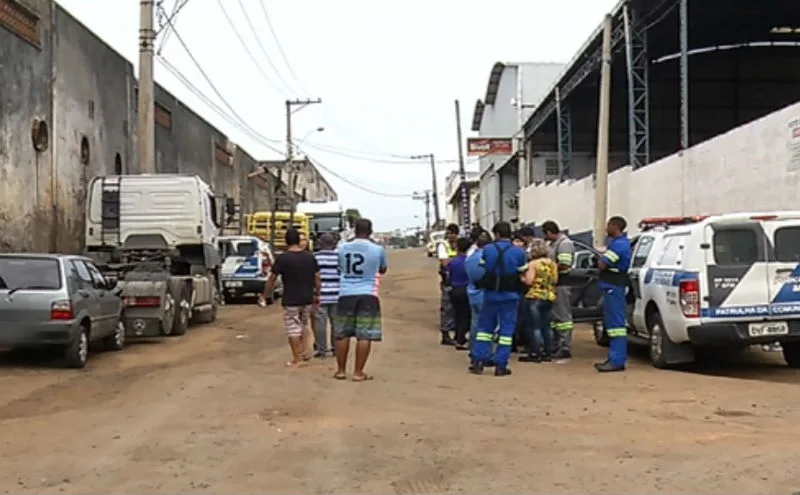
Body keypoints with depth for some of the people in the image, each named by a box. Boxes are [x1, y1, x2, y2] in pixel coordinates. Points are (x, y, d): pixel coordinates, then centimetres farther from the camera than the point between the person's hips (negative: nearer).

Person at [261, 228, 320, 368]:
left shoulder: (282, 258, -11)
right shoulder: (310, 257, 3)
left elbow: (272, 279, -7)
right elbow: (317, 278, 7)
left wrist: (264, 296, 3)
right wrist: (316, 295, 19)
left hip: (291, 300, -5)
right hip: (307, 299, 5)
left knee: (293, 328, 4)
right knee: (303, 325, 24)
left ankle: (297, 359, 6)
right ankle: (303, 352, 23)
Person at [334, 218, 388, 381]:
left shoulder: (343, 248, 5)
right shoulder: (378, 249, -2)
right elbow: (383, 270, 15)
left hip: (346, 294, 3)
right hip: (367, 295, -3)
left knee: (342, 334, 12)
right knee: (364, 335, 1)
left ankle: (341, 371, 18)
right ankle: (358, 373, 2)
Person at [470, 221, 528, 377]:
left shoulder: (487, 250, -3)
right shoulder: (519, 252, -8)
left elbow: (482, 269, 5)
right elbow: (523, 275, -1)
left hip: (490, 294, 2)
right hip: (510, 296, -2)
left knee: (485, 327, 14)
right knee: (506, 330, 3)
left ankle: (479, 362, 10)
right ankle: (500, 366, 2)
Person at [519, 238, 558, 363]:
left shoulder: (533, 264, -12)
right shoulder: (552, 263, 6)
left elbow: (529, 281, -17)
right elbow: (555, 280, 11)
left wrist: (523, 277, 2)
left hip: (535, 297, -6)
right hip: (549, 297, 6)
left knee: (534, 326, -3)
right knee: (546, 326, 12)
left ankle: (535, 354, -4)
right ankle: (546, 352, 15)